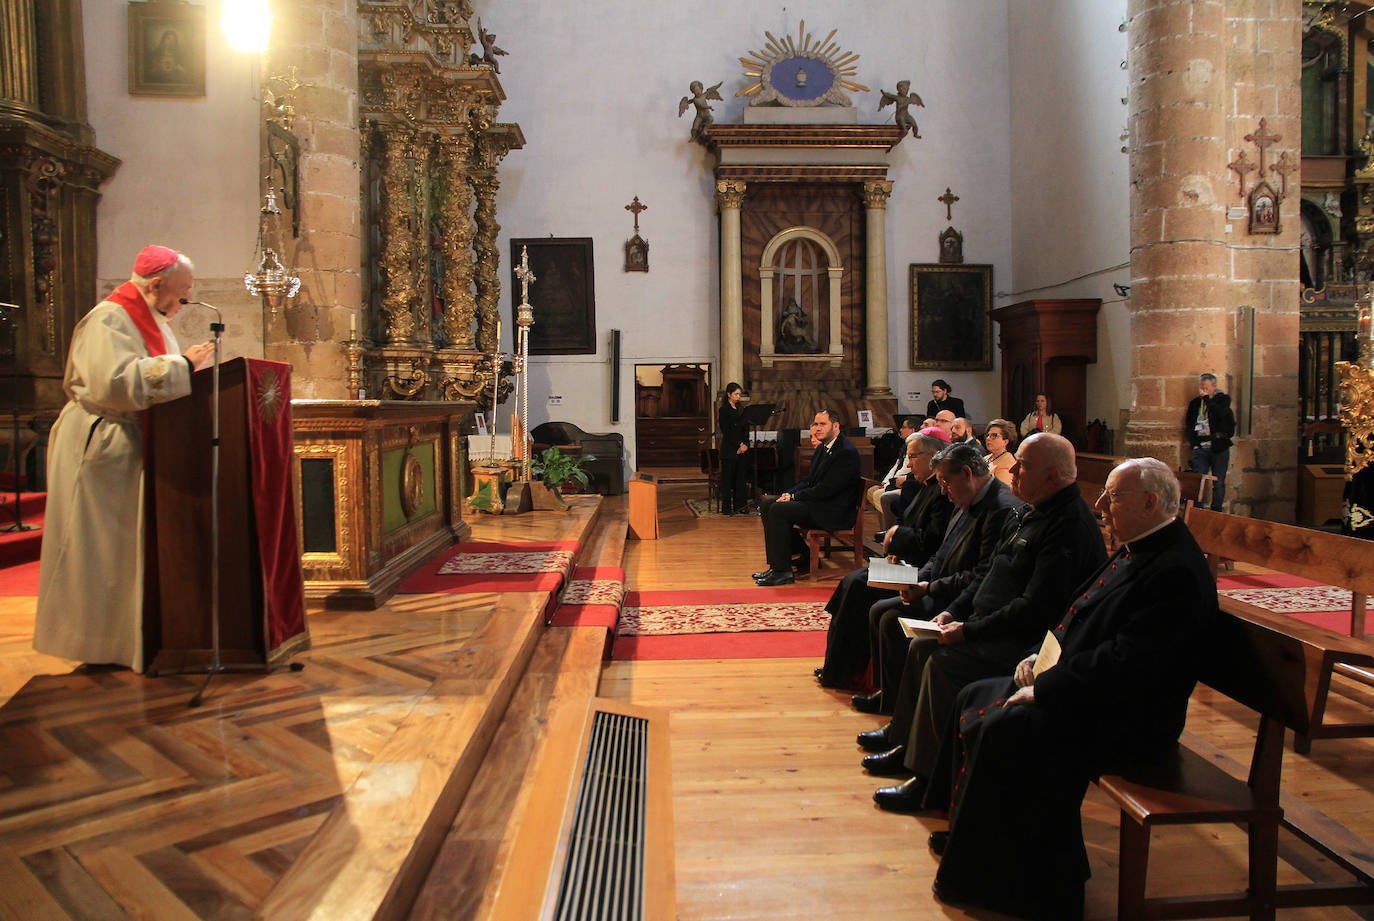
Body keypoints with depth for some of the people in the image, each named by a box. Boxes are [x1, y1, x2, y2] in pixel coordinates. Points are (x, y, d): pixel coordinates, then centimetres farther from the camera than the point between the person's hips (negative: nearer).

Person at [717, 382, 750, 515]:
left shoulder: (741, 410, 14)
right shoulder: (724, 410, -5)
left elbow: (745, 429, 11)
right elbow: (726, 431, -11)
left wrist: (745, 444, -4)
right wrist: (739, 444, -14)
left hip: (742, 449, 6)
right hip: (729, 450, -6)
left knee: (740, 478, 7)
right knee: (728, 478, -2)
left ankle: (740, 505, 13)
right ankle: (726, 507, 1)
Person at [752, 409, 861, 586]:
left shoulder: (847, 452, -17)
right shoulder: (822, 448, 14)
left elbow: (826, 489, -22)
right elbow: (808, 480, 19)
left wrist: (794, 497, -15)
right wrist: (790, 493, -1)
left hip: (834, 512, -10)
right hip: (818, 503, 10)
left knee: (778, 510, -23)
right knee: (767, 505, 2)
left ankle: (782, 571, -18)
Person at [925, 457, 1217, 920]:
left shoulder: (1176, 572, -22)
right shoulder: (1136, 551, 12)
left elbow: (1125, 662, -28)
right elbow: (1084, 623, 20)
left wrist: (1043, 690, -22)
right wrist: (1042, 658, 4)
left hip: (1126, 721, -11)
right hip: (1087, 694, 11)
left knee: (1002, 729, -26)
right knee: (974, 698, 10)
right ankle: (972, 832, 21)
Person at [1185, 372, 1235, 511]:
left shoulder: (1223, 399, 2)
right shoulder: (1195, 403, 14)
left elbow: (1220, 413, -19)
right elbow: (1189, 424, 17)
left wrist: (1207, 398, -11)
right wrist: (1194, 441, 5)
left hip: (1219, 447, -3)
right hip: (1200, 447, 3)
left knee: (1218, 482, 2)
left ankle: (1216, 512, 9)